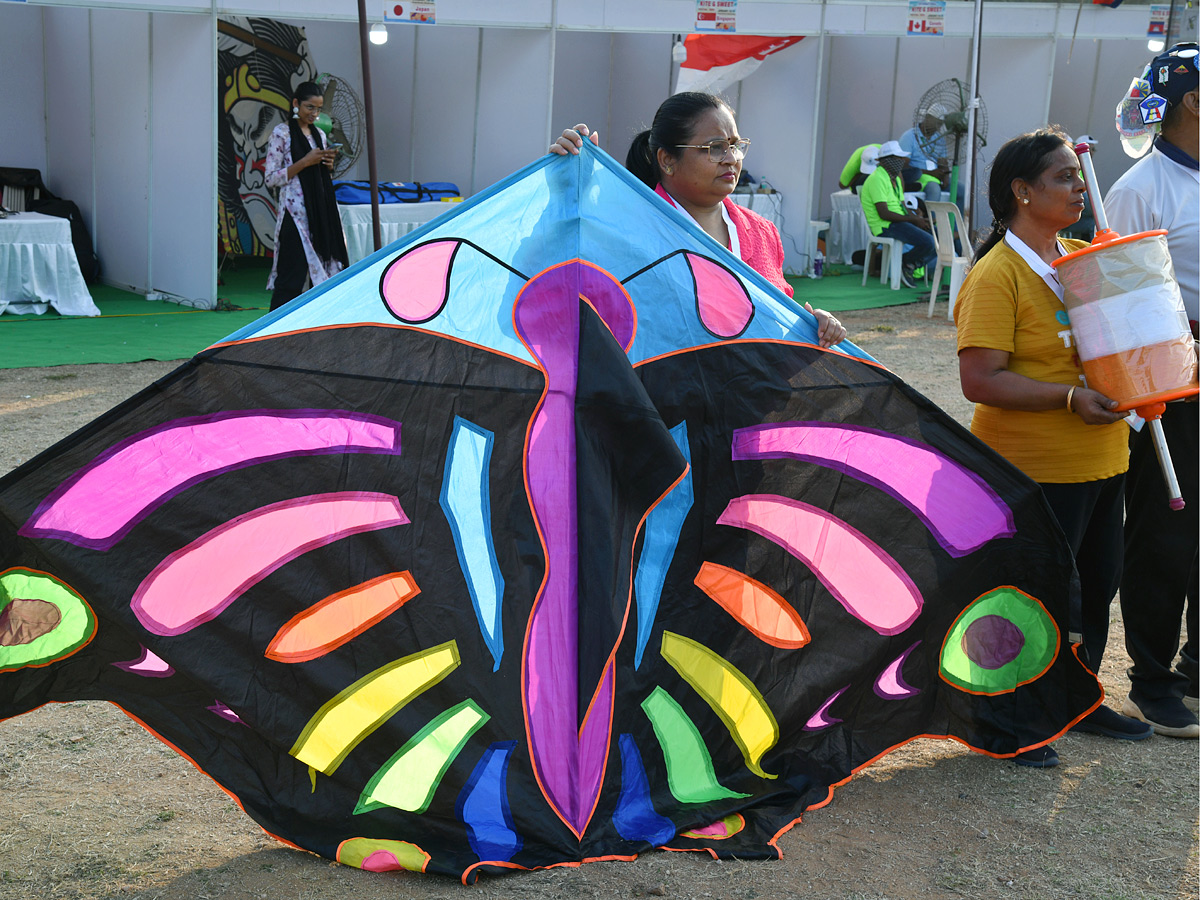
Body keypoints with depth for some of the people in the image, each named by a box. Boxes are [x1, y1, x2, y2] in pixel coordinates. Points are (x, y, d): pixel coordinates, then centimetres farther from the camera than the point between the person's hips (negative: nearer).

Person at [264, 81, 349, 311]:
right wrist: (305, 162, -16)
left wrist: (327, 164, 1)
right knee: (292, 277, -8)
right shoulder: (282, 133, -6)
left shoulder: (319, 134, 14)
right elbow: (271, 179, -10)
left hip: (320, 211, 7)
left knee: (323, 271, 5)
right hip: (296, 212, -7)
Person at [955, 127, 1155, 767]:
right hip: (1035, 470, -8)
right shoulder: (996, 276, -16)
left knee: (1095, 584, 19)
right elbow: (980, 381, -22)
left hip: (1101, 460, 8)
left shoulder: (1084, 257, 9)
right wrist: (1071, 397, -26)